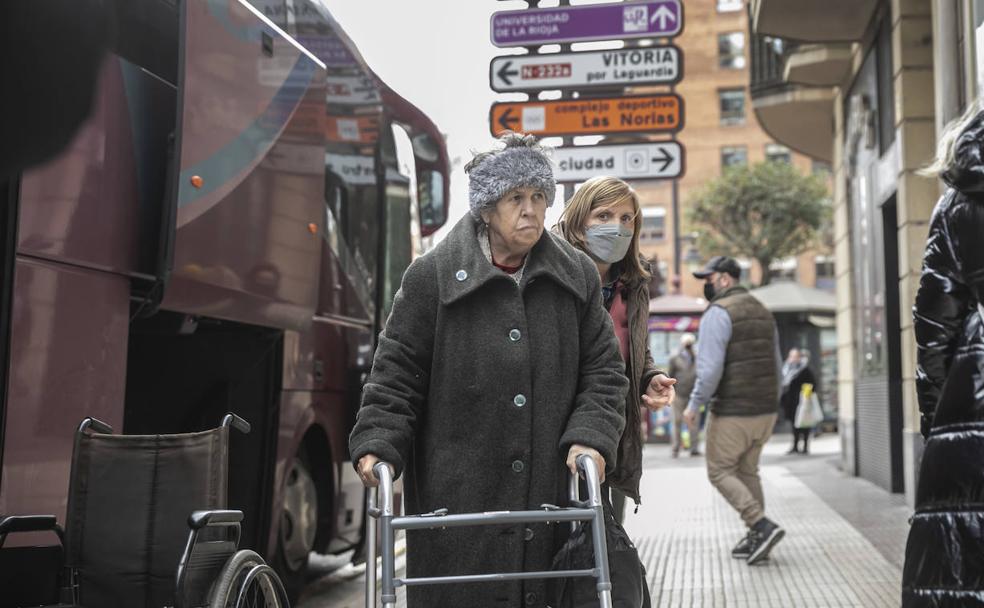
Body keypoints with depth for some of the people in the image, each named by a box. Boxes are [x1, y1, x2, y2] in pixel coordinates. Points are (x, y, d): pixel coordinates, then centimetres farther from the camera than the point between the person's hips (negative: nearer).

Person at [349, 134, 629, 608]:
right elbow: (397, 373, 2)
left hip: (550, 496, 3)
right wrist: (378, 445, -11)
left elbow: (603, 370, 9)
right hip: (457, 496, -2)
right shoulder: (431, 278, -1)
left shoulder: (576, 276, 8)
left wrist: (590, 437, -6)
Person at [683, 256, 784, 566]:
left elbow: (711, 368, -21)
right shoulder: (763, 312, 14)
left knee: (720, 472, 4)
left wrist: (694, 404, -10)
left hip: (732, 412, -8)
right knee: (747, 471, 18)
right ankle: (756, 539, 18)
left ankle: (762, 525, -8)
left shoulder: (718, 312, -13)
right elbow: (776, 364, 16)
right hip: (766, 409, 8)